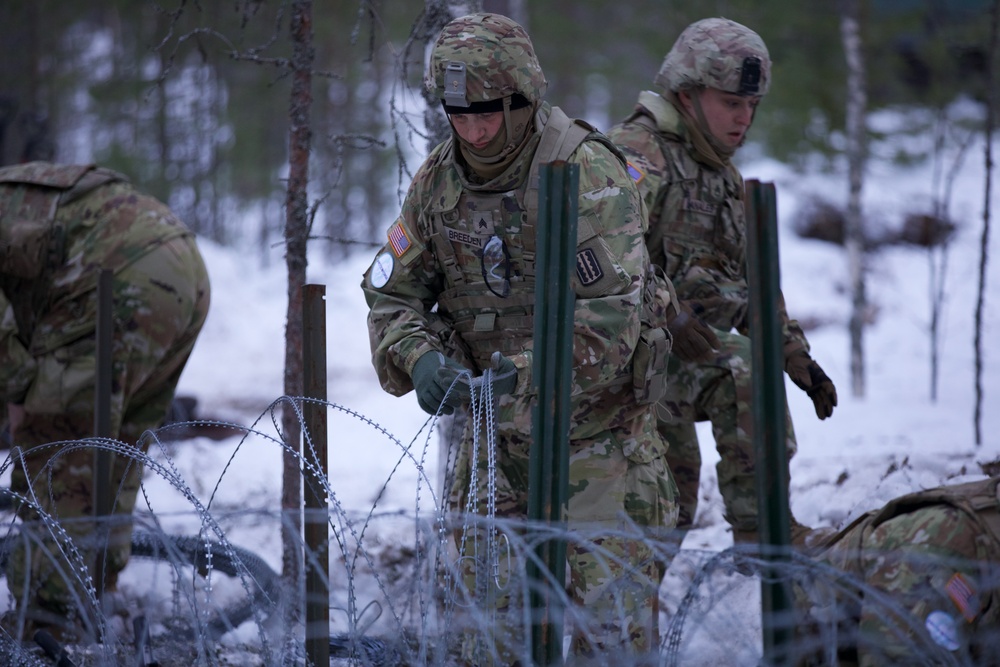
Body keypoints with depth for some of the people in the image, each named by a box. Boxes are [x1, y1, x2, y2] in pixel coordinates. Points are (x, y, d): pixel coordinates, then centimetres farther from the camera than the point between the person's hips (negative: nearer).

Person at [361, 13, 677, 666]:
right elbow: (392, 292, 5)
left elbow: (609, 312, -24)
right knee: (491, 613, 6)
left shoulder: (588, 171, -18)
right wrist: (420, 358, -16)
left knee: (612, 614, -7)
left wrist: (530, 374, -35)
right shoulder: (438, 179, 1)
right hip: (495, 425, 5)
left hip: (595, 427, -5)